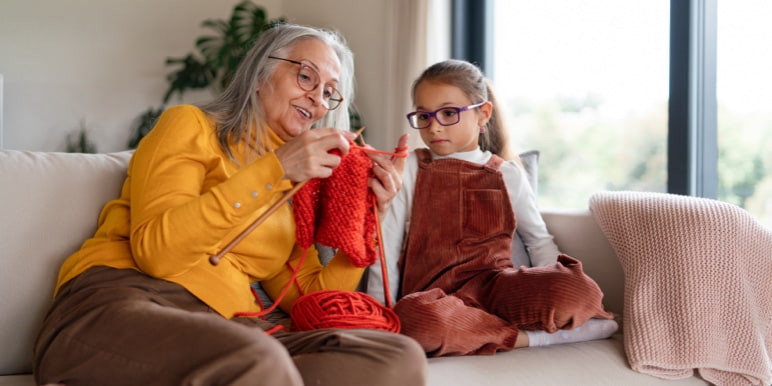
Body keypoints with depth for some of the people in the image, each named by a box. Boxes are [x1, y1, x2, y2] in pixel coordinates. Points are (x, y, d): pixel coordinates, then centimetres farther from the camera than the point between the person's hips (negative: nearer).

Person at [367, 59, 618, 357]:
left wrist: (558, 293, -1)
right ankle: (530, 336, -23)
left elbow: (539, 240, 17)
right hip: (434, 294, 0)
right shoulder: (410, 169, 7)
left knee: (580, 290, -29)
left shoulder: (507, 174, 12)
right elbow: (387, 248, 5)